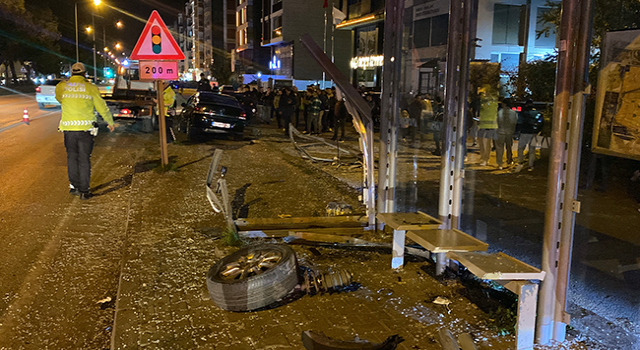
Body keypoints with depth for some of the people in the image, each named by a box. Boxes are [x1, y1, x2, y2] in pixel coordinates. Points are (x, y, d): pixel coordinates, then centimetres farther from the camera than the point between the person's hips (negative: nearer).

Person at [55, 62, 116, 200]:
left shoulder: (61, 87, 3)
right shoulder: (91, 88, -1)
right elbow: (103, 108, 5)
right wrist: (110, 123, 20)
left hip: (68, 128, 2)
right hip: (85, 128, -1)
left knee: (72, 158, 16)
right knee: (84, 160, 5)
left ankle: (74, 186, 21)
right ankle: (84, 191, 7)